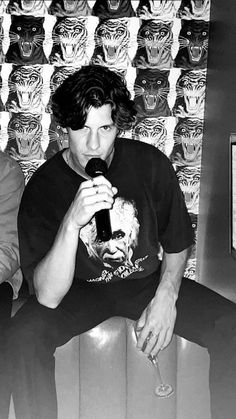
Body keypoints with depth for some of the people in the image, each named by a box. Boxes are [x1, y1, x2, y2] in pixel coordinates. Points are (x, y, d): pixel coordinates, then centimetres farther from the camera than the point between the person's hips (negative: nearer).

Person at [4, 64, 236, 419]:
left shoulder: (151, 164, -13)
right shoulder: (43, 187, -18)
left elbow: (177, 243, 4)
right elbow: (47, 297, -26)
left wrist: (166, 296, -13)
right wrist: (71, 222, -40)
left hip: (148, 280, 2)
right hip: (80, 288, -1)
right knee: (24, 337, -30)